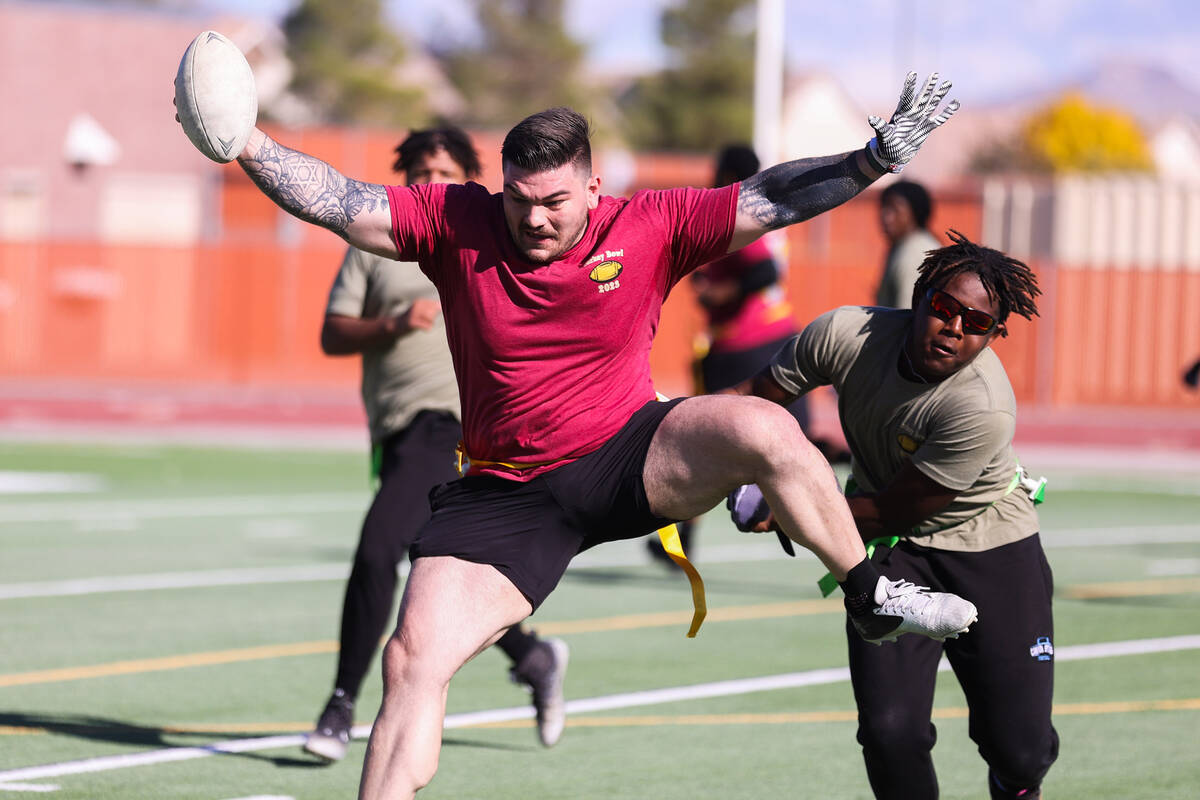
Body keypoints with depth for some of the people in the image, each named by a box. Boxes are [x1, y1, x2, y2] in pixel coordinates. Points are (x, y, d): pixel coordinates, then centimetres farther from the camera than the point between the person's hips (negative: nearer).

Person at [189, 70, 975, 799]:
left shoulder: (648, 228, -7)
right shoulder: (455, 222, -6)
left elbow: (768, 200, -8)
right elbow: (336, 201, -11)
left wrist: (877, 159, -18)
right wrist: (244, 141, -24)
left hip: (630, 460, -1)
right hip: (505, 492, 1)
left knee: (766, 431, -28)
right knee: (413, 660, -14)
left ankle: (872, 599, -5)